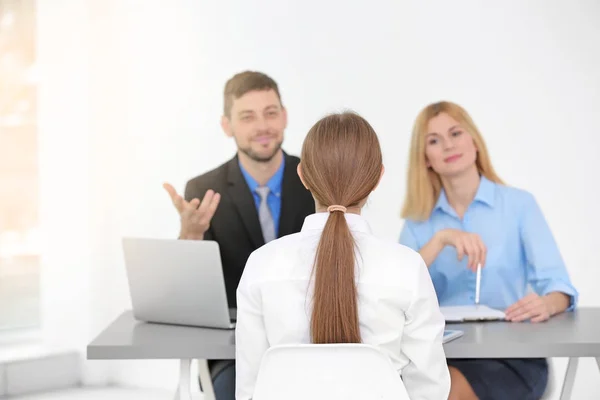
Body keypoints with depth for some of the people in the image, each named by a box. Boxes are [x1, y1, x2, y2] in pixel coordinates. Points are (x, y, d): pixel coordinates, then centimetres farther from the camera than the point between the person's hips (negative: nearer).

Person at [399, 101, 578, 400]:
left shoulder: (519, 204, 2)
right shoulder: (418, 220, 10)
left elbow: (556, 284, -6)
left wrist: (546, 305, -29)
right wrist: (440, 240, -17)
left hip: (511, 355, -2)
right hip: (441, 354, 3)